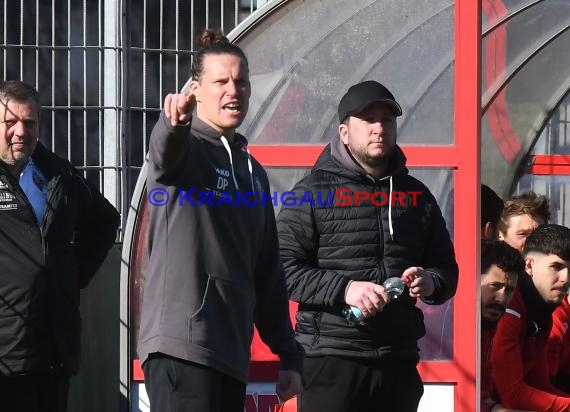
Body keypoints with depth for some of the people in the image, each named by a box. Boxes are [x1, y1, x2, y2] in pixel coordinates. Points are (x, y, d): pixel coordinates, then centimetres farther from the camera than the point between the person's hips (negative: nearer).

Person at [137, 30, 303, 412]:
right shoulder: (185, 148, -2)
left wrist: (289, 355, 19)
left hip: (232, 352, 8)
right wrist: (175, 122, -52)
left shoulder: (253, 171, 19)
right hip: (182, 347, -8)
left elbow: (268, 274, 22)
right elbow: (164, 151, -29)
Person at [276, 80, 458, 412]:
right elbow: (285, 268, -6)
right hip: (332, 361, -5)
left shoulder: (416, 195, 18)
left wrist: (431, 283, 0)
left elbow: (447, 267, 24)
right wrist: (344, 289, -19)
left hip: (399, 360, 5)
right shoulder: (313, 192, 2)